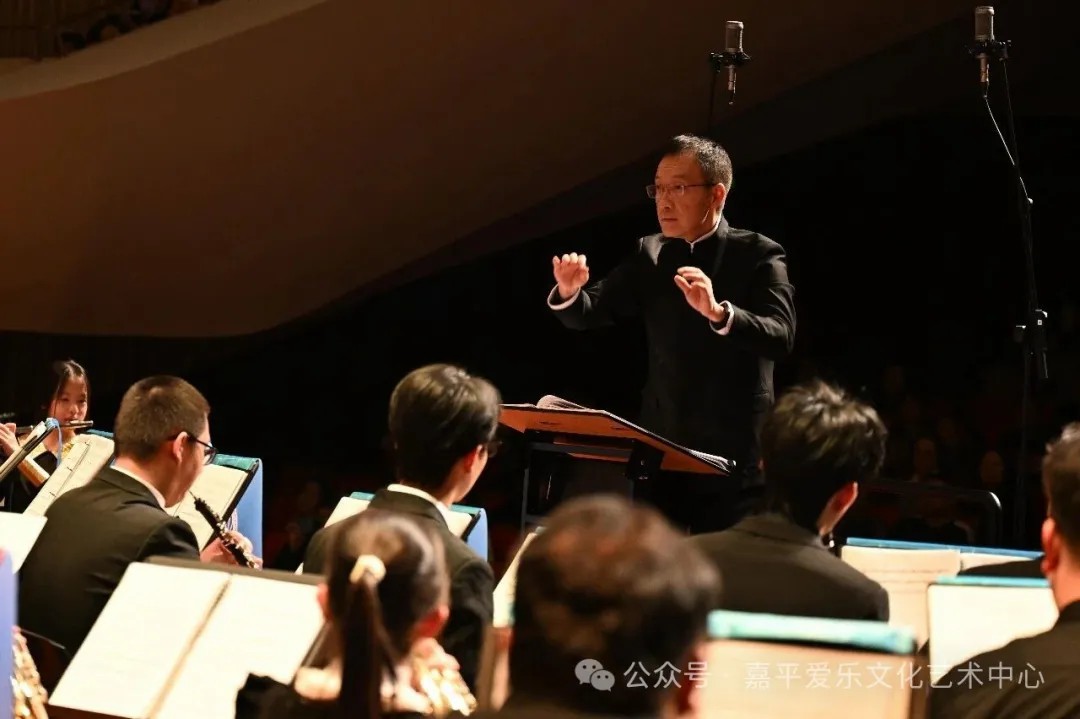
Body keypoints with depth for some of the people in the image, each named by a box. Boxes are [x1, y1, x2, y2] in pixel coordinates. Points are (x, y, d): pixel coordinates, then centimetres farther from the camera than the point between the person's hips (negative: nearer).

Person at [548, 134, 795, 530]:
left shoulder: (758, 255, -6)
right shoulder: (648, 254, 10)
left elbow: (781, 337, -19)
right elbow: (592, 312, 6)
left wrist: (719, 312, -37)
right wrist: (569, 292, -18)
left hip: (733, 456, -4)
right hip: (659, 446, 4)